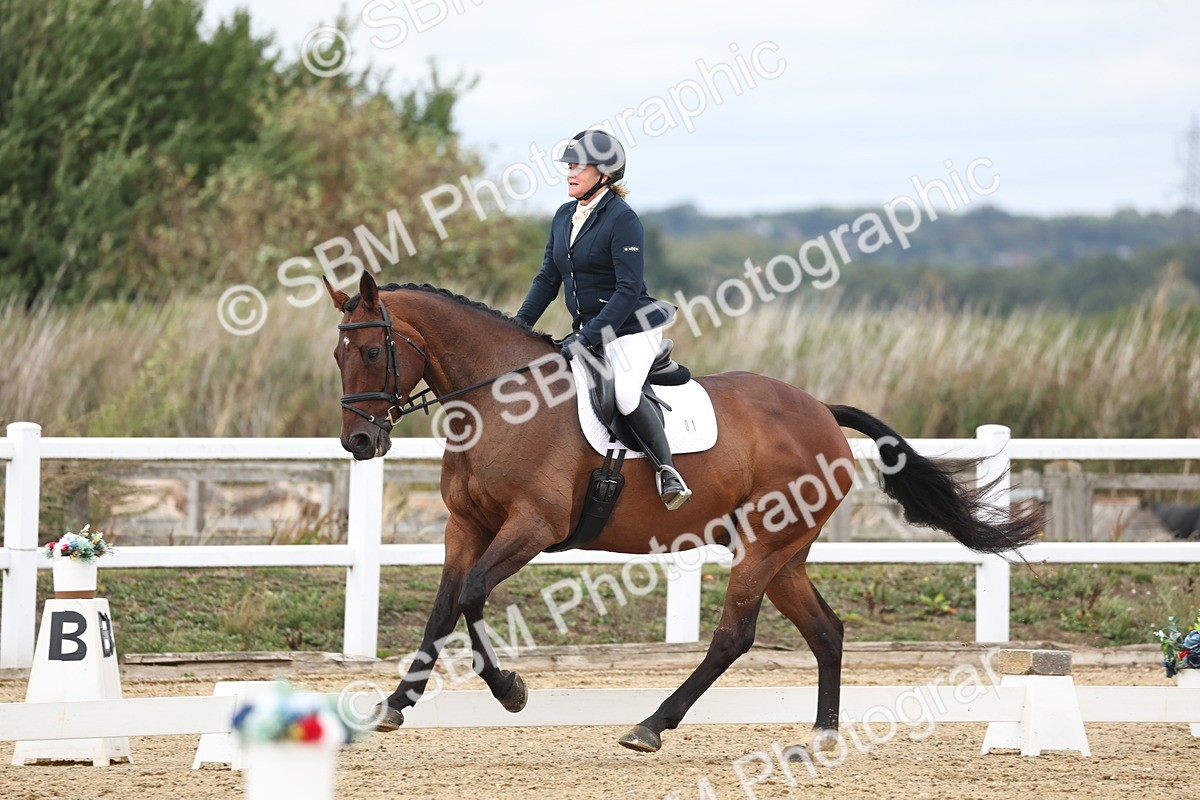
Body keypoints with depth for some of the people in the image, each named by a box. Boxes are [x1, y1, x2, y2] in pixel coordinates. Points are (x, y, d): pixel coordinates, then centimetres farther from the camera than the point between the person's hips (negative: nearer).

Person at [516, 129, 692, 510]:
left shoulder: (622, 219, -15)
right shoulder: (565, 216, 10)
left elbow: (629, 289, -19)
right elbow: (548, 279, 15)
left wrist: (589, 336, -23)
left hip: (631, 326, -9)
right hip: (587, 330, 9)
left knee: (625, 393, -29)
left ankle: (667, 471, -19)